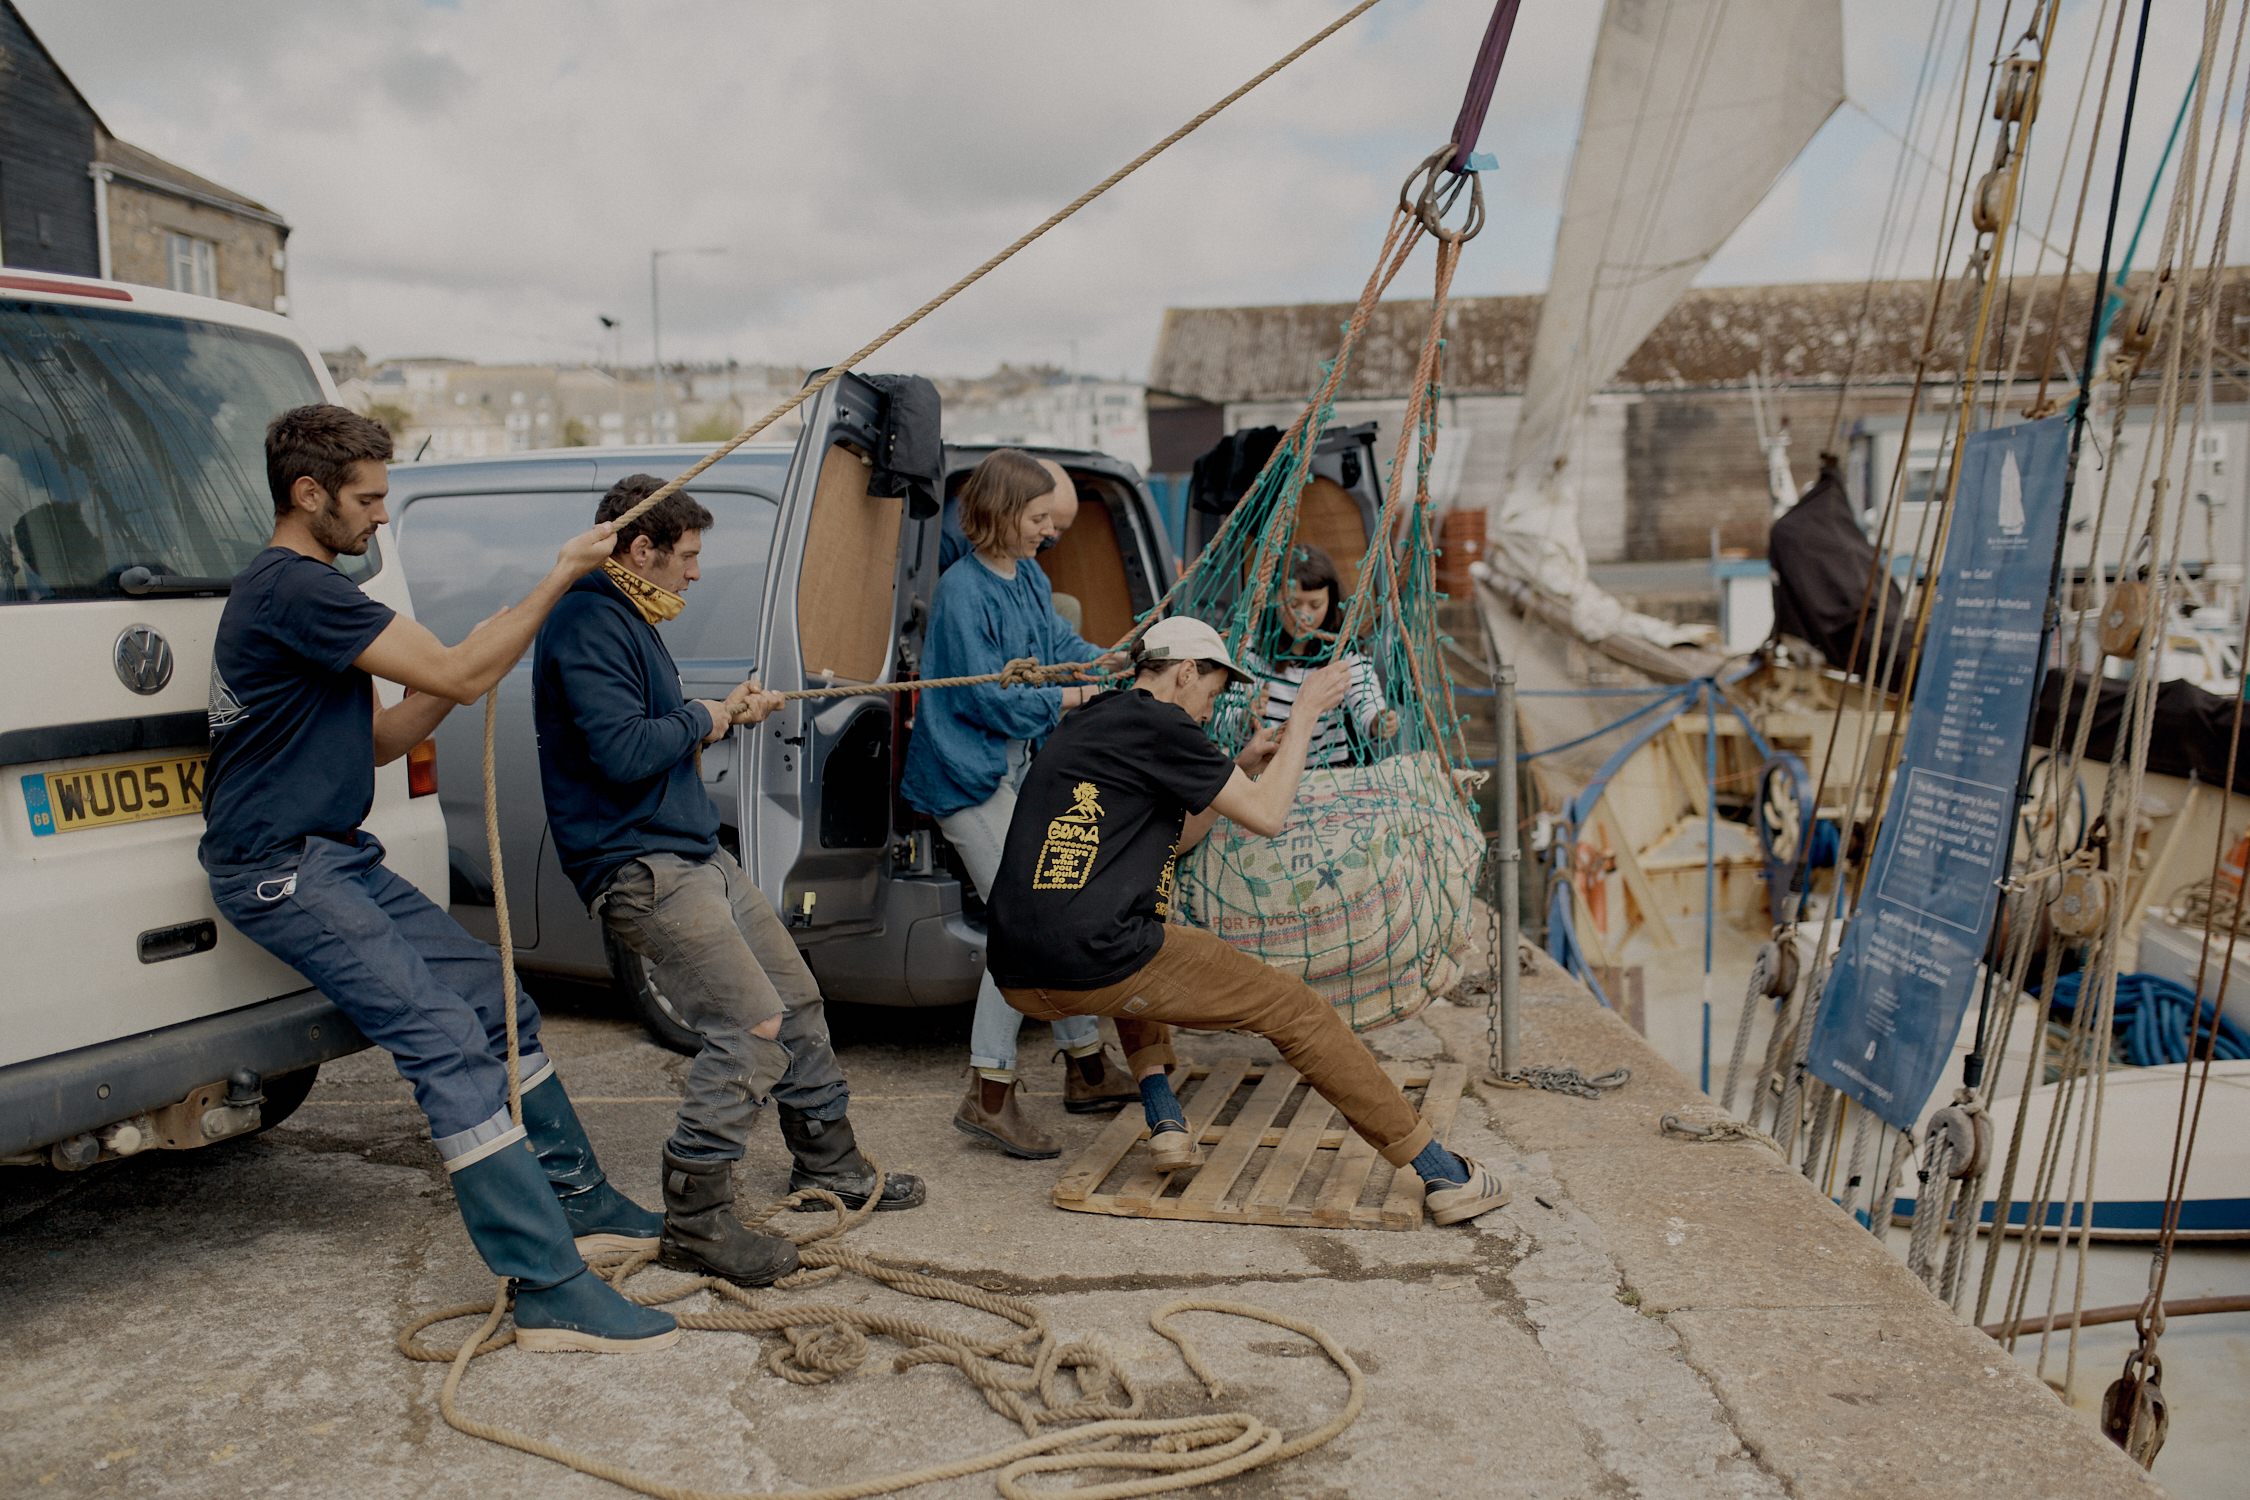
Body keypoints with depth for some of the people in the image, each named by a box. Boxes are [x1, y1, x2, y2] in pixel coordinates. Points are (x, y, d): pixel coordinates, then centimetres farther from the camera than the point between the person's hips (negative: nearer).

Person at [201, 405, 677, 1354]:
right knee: (446, 1041, -20)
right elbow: (457, 674, -21)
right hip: (280, 871, -11)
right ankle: (548, 1290, -22)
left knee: (498, 1003, 9)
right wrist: (559, 578, -13)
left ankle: (580, 1204, 19)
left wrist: (469, 667, 4)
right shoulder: (293, 588, -16)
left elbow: (380, 741, 18)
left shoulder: (302, 590, 19)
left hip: (336, 858, 11)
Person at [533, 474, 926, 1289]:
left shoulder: (627, 621, 19)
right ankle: (696, 1221, -4)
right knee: (753, 1024, -16)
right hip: (640, 864, -11)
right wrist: (702, 718, -10)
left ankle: (830, 1167, 30)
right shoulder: (587, 624, -15)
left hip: (695, 854, 11)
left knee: (797, 998, 14)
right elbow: (621, 751, -25)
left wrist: (728, 712, 13)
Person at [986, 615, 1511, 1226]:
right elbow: (1266, 816, 0)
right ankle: (1443, 1174, 8)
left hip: (1021, 980, 8)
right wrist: (1304, 716, 11)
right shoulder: (1157, 723, -2)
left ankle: (1162, 1116, 24)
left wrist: (1242, 766, 32)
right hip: (1101, 968, -8)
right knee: (1293, 1009, 5)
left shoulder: (1085, 724, 24)